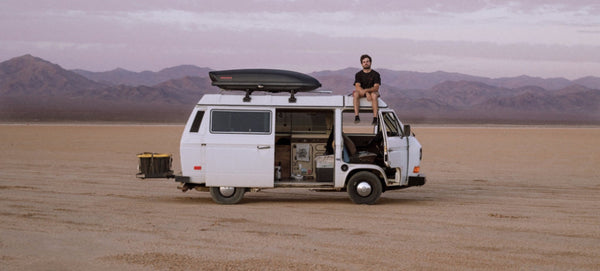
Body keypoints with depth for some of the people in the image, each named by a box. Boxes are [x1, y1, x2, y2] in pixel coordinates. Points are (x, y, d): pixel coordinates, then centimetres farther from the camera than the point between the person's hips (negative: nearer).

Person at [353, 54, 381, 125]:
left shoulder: (375, 74, -4)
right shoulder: (358, 74, 0)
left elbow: (376, 87, -15)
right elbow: (357, 87, -14)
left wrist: (367, 90, -34)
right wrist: (366, 93, -31)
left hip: (373, 92, -1)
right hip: (362, 92, 1)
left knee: (374, 95, -38)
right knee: (356, 93, -33)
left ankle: (375, 118, -45)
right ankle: (356, 116, -41)